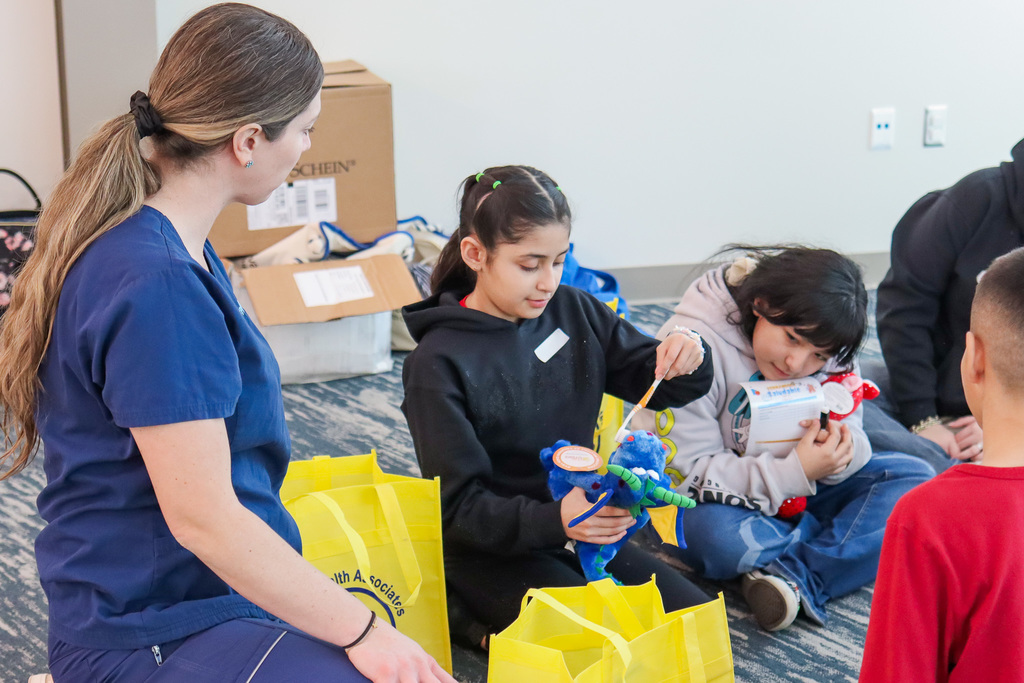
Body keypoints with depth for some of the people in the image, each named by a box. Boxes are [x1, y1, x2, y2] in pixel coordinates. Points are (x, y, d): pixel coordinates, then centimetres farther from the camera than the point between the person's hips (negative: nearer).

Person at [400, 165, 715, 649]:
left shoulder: (574, 312, 1)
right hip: (492, 550, -6)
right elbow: (459, 507, -17)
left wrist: (685, 360, -15)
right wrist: (555, 520, -34)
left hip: (582, 522, 6)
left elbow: (652, 381, 11)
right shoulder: (439, 363, -15)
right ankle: (468, 617, -2)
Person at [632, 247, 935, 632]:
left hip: (798, 487, 6)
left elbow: (853, 440, -2)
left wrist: (840, 452, -29)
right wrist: (795, 472, -35)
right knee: (714, 532, -41)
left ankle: (797, 574, -32)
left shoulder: (825, 347, -6)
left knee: (914, 478, -15)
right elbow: (687, 475, -25)